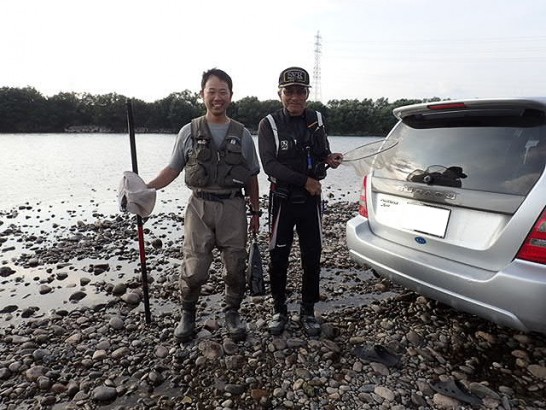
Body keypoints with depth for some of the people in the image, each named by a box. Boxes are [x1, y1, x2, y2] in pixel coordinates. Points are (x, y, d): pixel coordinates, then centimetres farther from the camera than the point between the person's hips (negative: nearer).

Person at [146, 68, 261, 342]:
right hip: (199, 206, -1)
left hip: (233, 207, 1)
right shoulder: (189, 131, 5)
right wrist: (147, 187, -11)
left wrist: (255, 212, 7)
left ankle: (232, 313, 30)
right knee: (194, 269, 0)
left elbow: (251, 178, 9)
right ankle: (187, 315, 25)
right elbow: (173, 169, 5)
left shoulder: (242, 135, 7)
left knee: (235, 268, 8)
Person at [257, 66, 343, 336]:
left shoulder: (316, 120, 6)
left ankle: (308, 312, 26)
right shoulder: (269, 124, -6)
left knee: (312, 259, 8)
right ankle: (279, 311, 25)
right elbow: (269, 165, -14)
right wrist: (305, 181, -17)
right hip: (282, 199, -3)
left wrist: (329, 159, -8)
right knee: (278, 258, 6)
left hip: (311, 199, 3)